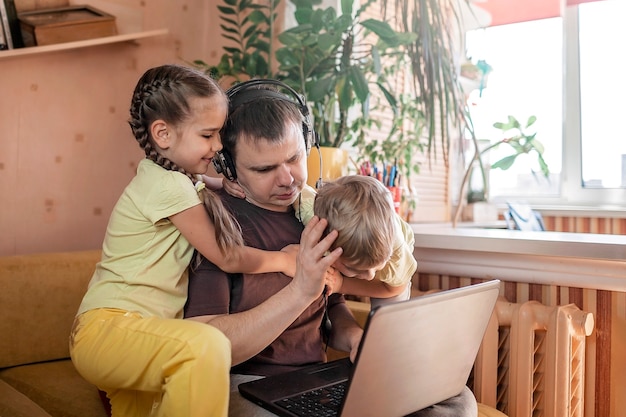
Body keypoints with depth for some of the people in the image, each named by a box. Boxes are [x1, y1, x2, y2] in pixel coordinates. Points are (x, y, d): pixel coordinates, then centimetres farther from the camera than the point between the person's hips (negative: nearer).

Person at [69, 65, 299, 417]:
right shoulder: (170, 186, -17)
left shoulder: (168, 177, 11)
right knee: (206, 346, -35)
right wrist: (282, 260, 2)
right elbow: (228, 258, -12)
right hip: (109, 326, -11)